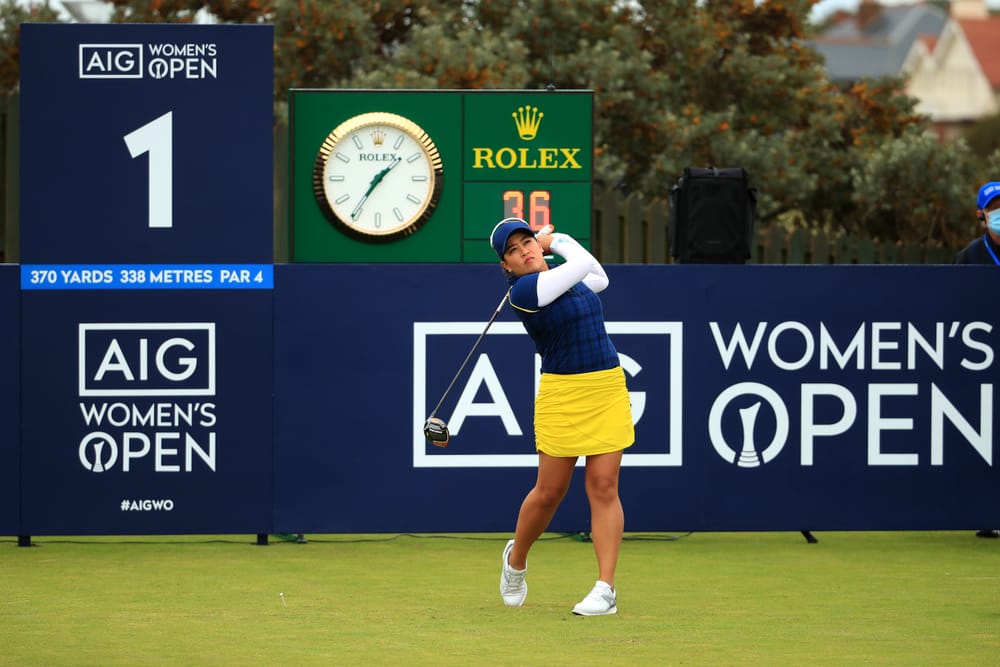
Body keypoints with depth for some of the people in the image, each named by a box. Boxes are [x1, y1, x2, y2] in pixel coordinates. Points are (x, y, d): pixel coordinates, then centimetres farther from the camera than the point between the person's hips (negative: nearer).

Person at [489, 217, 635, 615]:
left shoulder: (559, 276, 10)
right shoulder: (523, 290, -12)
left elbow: (599, 278, 29)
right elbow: (584, 264, -12)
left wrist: (550, 242, 19)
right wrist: (559, 241, 7)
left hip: (608, 389, 5)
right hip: (562, 395, -5)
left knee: (603, 487, -4)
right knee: (549, 491, 4)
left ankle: (605, 589, -5)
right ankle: (516, 560, 33)